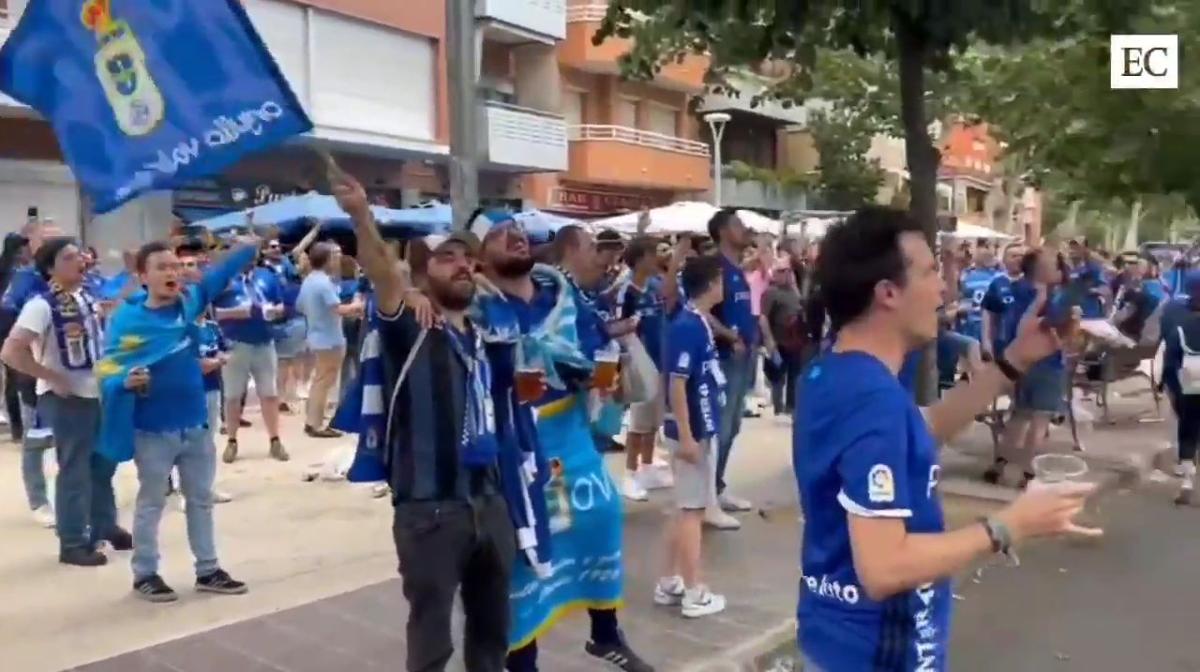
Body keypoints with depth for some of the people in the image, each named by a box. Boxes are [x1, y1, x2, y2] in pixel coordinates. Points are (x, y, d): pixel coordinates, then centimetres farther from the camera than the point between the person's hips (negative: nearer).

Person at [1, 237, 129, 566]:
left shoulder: (86, 298, 5)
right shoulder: (42, 305, -18)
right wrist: (54, 379, -19)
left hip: (97, 392, 7)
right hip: (66, 398, -7)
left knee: (103, 463, 17)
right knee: (74, 470, 2)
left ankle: (104, 526, 34)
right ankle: (73, 543, 15)